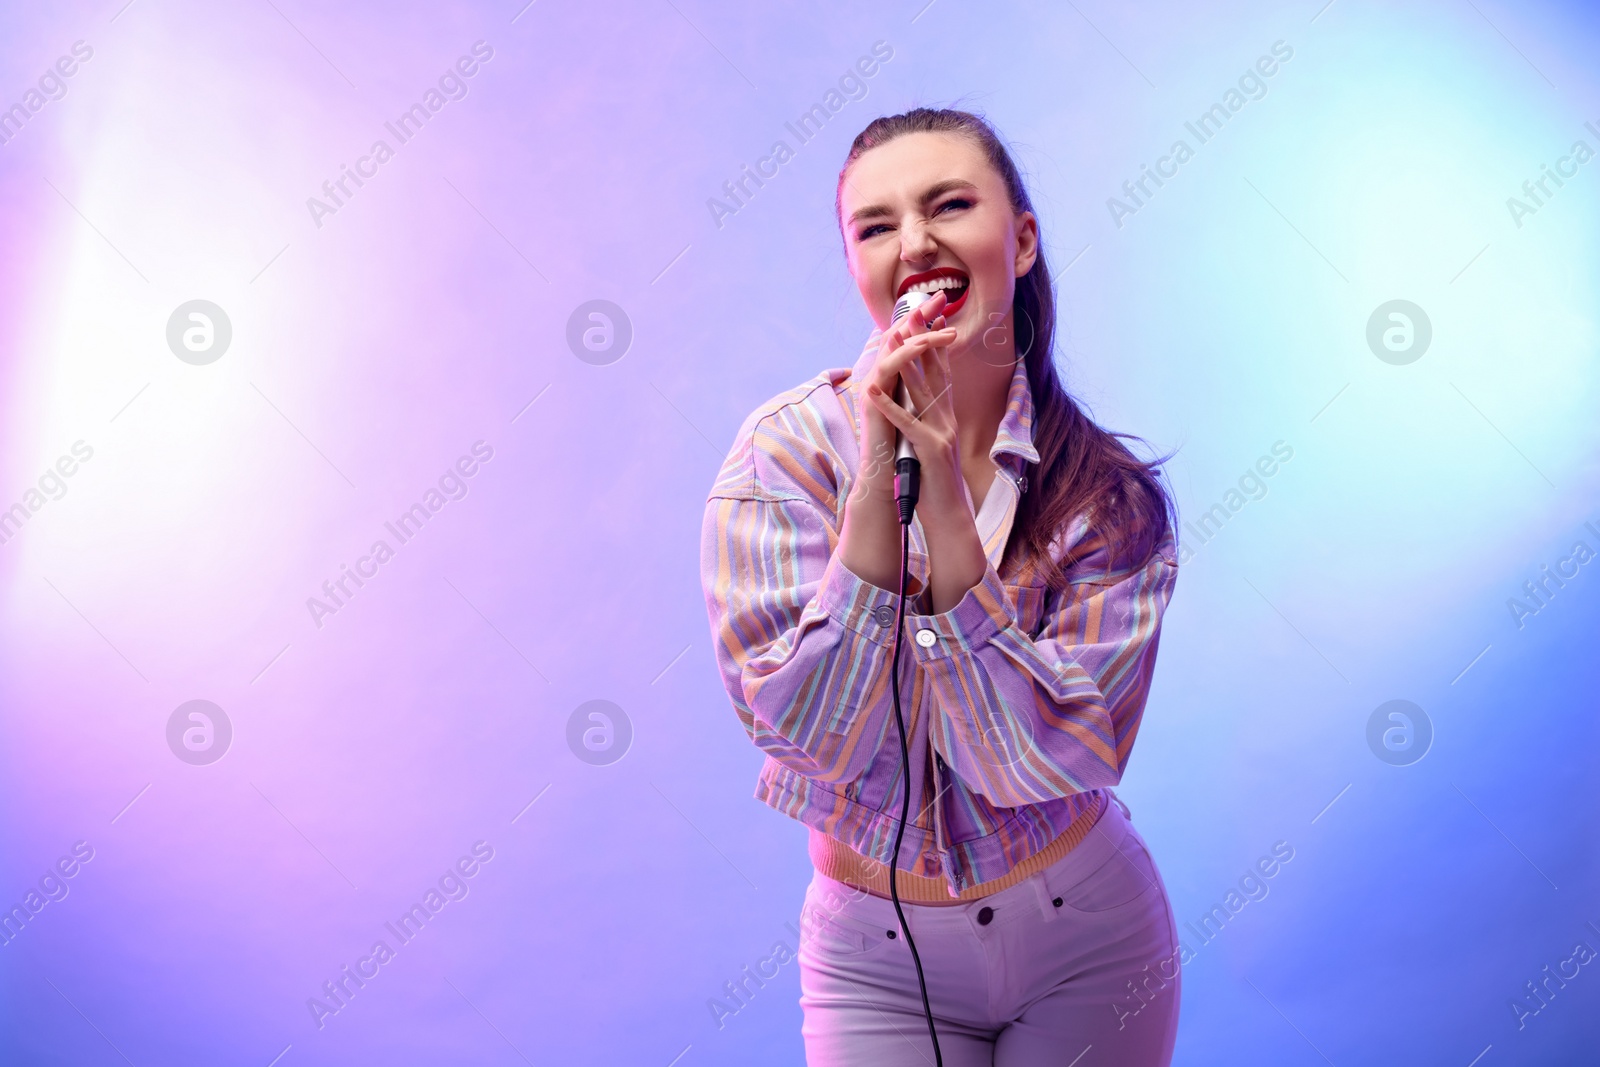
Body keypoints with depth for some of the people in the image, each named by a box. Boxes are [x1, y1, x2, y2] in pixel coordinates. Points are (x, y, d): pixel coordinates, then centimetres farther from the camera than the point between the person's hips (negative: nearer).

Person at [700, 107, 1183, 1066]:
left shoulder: (1112, 496, -12)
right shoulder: (786, 450, -14)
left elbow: (1042, 755, -21)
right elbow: (817, 741, -20)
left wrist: (944, 491, -27)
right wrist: (878, 473, -27)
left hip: (1087, 933, 1)